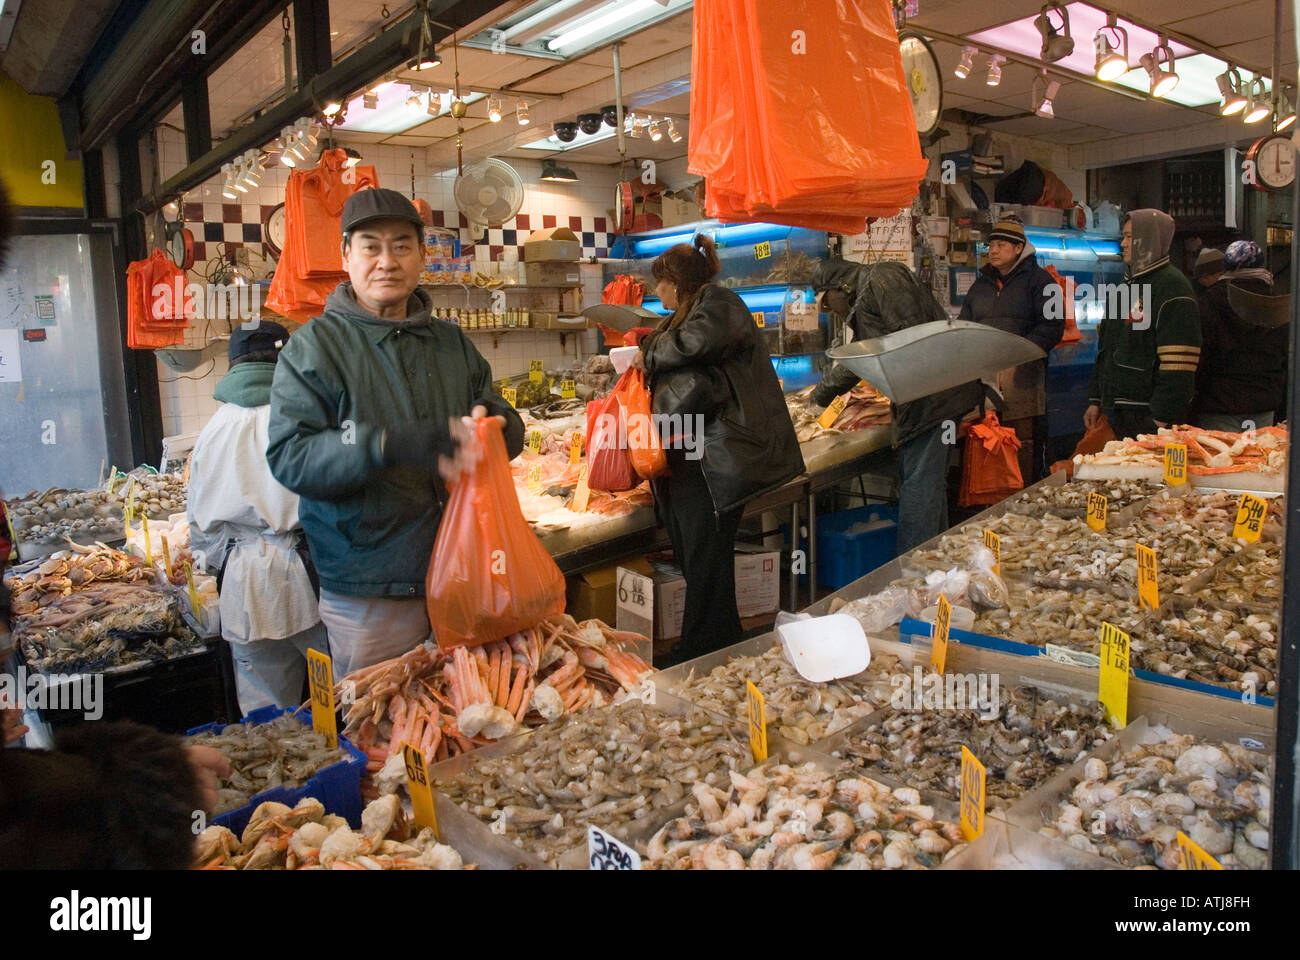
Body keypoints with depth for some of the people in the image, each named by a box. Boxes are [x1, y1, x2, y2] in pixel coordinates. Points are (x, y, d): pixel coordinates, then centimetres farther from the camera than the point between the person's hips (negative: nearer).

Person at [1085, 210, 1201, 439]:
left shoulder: (1172, 287, -11)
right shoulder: (1128, 284, 19)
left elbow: (1178, 368, -19)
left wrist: (1161, 421, -22)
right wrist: (1095, 400, 18)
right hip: (1117, 412, 8)